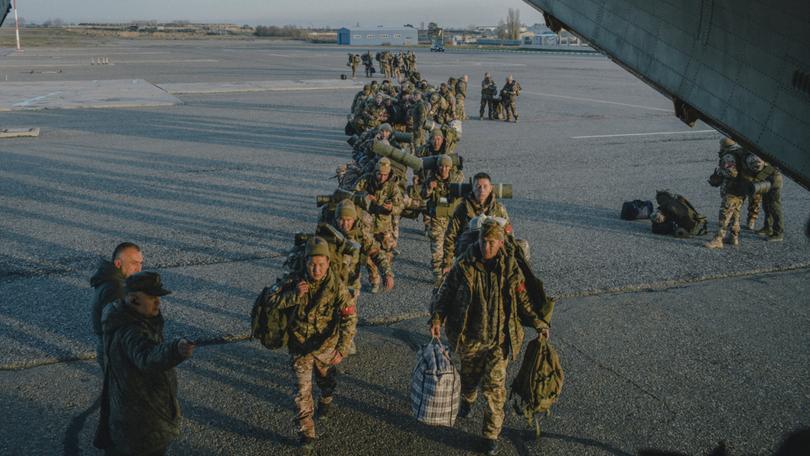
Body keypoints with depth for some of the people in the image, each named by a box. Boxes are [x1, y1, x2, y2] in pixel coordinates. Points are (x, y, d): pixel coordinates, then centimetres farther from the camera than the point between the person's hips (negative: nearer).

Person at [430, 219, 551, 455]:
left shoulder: (510, 267, -9)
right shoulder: (463, 265, -11)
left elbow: (522, 300, 2)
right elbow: (445, 293, -2)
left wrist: (539, 323, -3)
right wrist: (436, 318, -15)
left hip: (499, 338, -1)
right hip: (470, 336, 1)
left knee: (494, 387, -3)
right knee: (469, 376, 24)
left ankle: (491, 434, 14)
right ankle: (467, 399, 59)